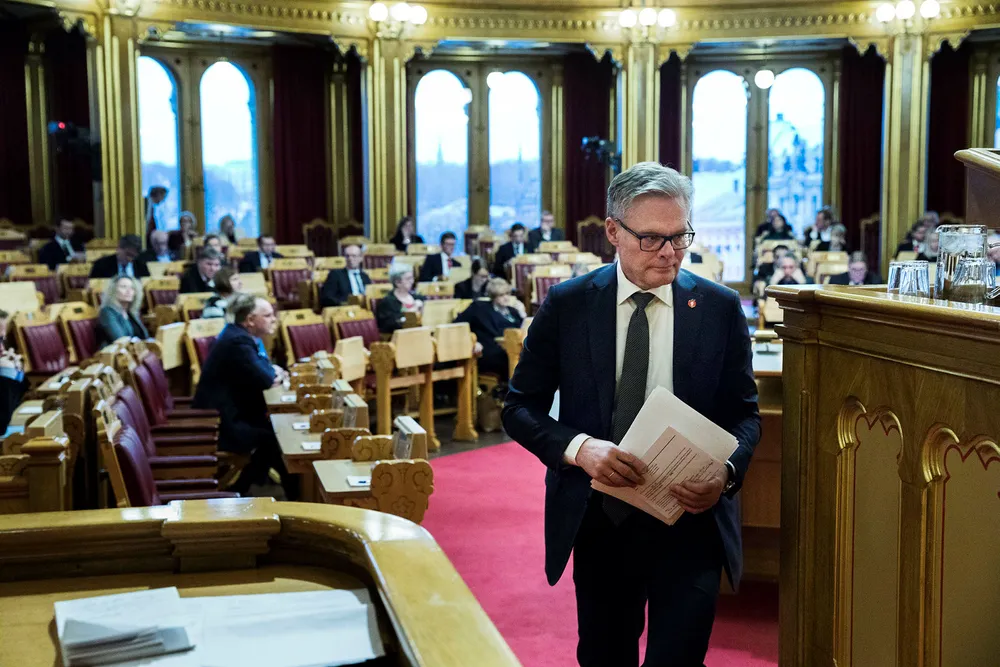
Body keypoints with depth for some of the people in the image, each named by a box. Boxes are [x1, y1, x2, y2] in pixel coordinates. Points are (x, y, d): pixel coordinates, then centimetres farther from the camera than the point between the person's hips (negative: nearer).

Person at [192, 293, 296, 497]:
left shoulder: (243, 336, 11)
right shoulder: (238, 341, -21)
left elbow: (262, 371, 18)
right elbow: (264, 379, -23)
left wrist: (274, 373, -5)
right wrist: (274, 373, -1)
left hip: (227, 413, 10)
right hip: (217, 423, -10)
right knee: (273, 438, -11)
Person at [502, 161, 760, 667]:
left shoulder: (720, 308, -2)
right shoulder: (567, 304, -3)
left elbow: (744, 413, 4)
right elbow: (520, 408, -1)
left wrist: (726, 472, -17)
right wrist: (578, 447, -21)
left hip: (690, 518, -1)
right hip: (596, 522, 1)